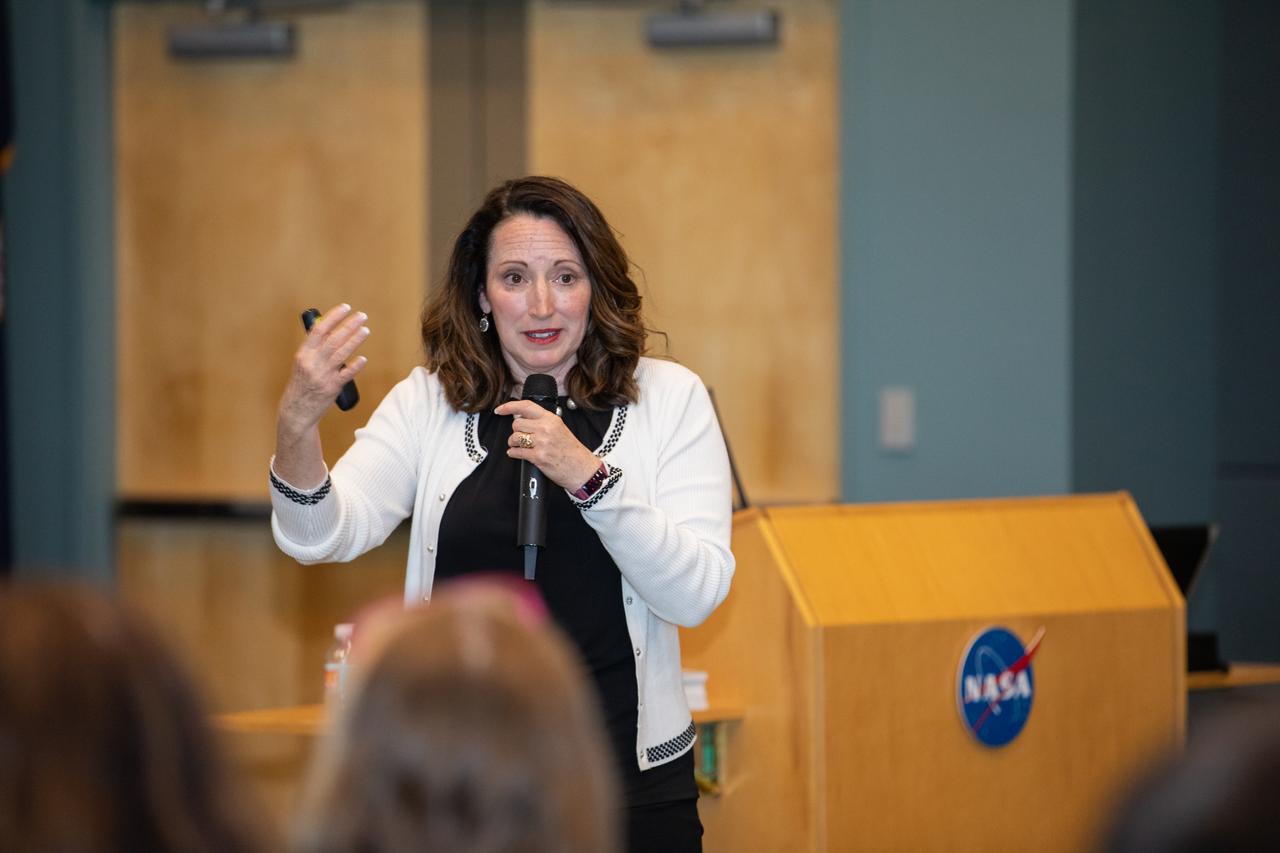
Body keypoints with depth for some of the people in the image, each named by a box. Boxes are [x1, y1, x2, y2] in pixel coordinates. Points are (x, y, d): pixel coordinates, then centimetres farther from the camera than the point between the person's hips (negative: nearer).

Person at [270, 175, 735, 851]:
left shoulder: (669, 398, -1)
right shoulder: (428, 402, 2)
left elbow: (696, 594, -11)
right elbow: (326, 536, -13)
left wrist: (587, 476, -23)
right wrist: (296, 424, -32)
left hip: (628, 778, -1)